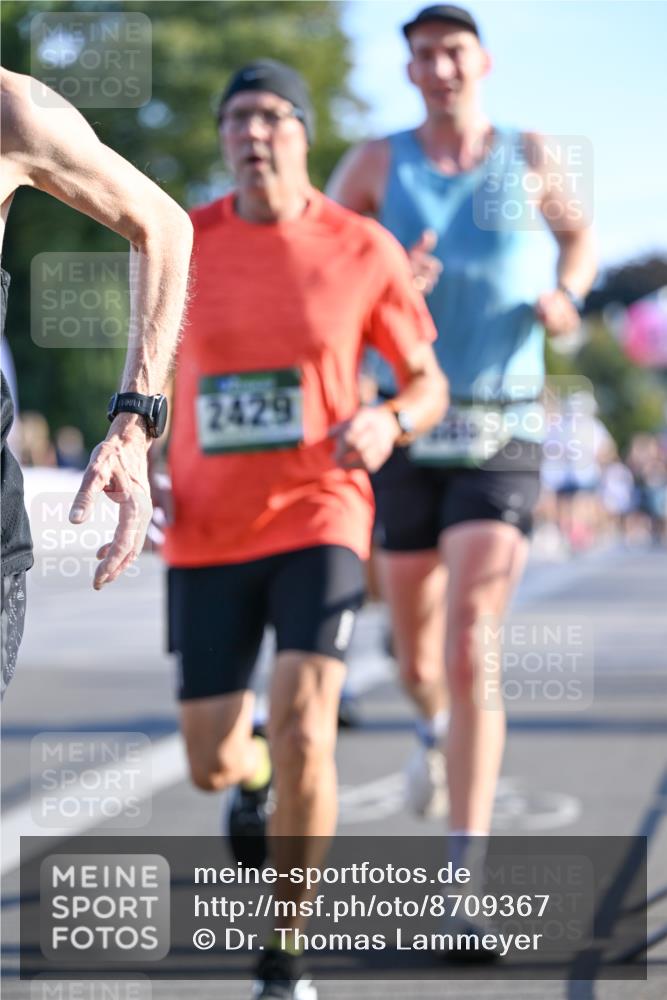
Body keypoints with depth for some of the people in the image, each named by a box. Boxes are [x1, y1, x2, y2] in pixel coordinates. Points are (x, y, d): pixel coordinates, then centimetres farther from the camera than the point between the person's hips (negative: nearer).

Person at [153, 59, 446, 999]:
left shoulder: (365, 249, -4)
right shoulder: (180, 244, 1)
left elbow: (429, 384, 5)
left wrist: (388, 424, -19)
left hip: (320, 521, -2)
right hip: (207, 534, 3)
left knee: (303, 731, -21)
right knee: (210, 766, 5)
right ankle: (254, 774, 48)